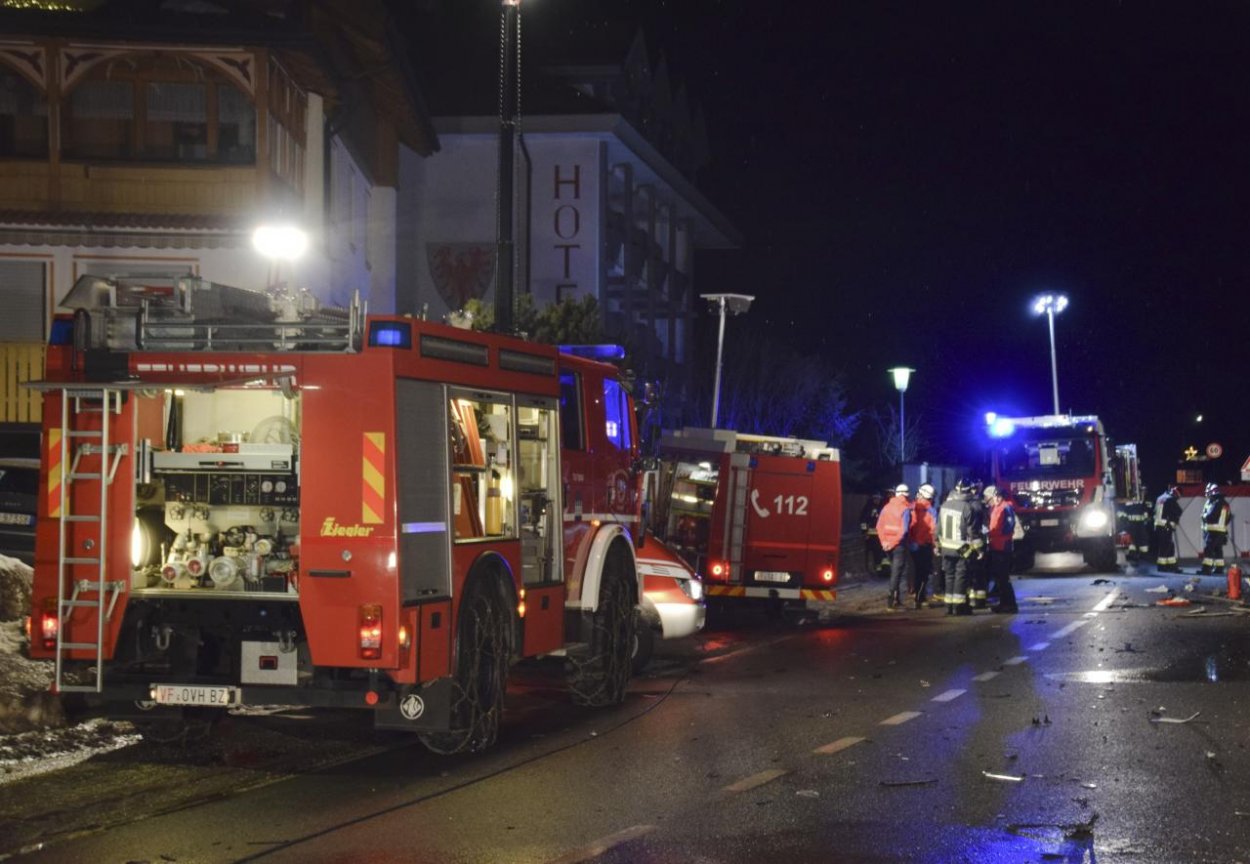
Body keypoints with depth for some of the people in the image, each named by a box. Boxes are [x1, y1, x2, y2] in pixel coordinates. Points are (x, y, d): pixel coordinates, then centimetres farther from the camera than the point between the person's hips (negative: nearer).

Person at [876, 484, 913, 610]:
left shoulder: (887, 507, 6)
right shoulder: (905, 509, -10)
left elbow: (879, 526, 3)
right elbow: (904, 529, -19)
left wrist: (884, 541, 2)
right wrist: (895, 542, -13)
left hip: (887, 544, 6)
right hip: (899, 545, -6)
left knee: (895, 571, 18)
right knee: (897, 573, -1)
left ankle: (897, 599, 22)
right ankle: (891, 601, -6)